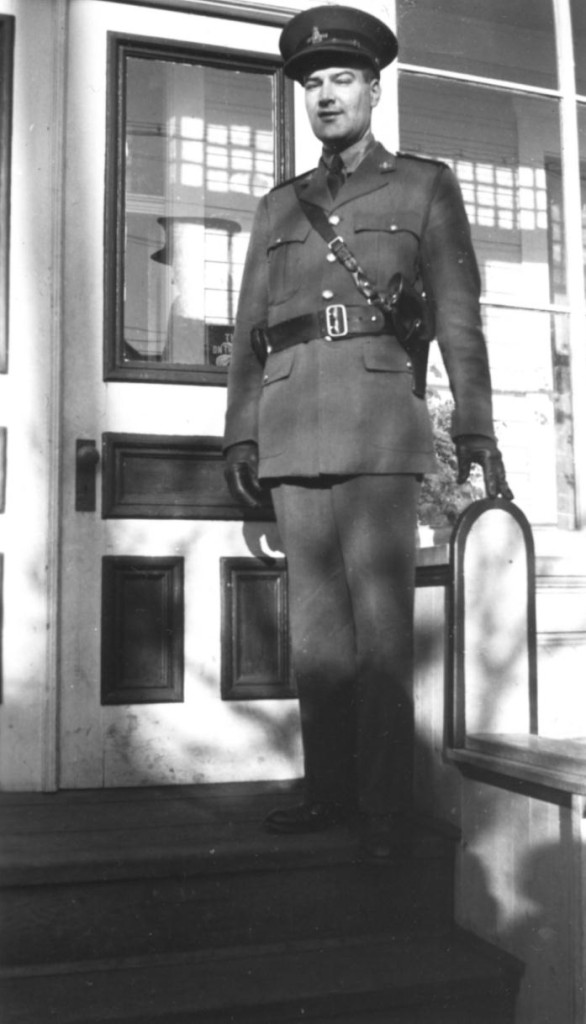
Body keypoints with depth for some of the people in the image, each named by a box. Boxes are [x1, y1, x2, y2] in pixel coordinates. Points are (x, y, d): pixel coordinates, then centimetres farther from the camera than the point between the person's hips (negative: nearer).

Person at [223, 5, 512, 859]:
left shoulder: (425, 186, 13)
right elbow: (250, 329, 17)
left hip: (379, 423, -3)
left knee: (380, 619, -7)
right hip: (293, 429, 4)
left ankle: (382, 806, 0)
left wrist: (475, 428, -6)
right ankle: (328, 792, 11)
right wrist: (241, 436, 7)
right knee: (315, 619, 4)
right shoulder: (279, 206, 21)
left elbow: (458, 314, 4)